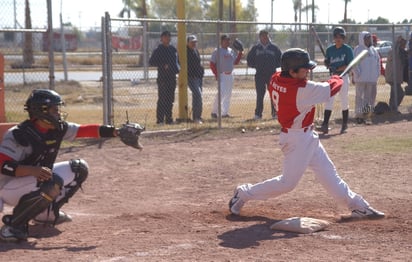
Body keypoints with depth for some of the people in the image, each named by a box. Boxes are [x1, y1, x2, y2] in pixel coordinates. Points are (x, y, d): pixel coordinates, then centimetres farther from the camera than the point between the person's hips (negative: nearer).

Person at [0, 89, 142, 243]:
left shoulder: (58, 129, -3)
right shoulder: (18, 135, -25)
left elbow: (87, 131, -8)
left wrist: (117, 131, -21)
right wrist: (32, 170, -43)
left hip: (37, 178, 9)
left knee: (79, 169, 7)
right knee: (52, 182, -36)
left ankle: (46, 212, 14)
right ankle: (14, 224, -21)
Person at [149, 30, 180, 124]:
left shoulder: (173, 49, 15)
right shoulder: (158, 50, -3)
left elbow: (177, 60, 26)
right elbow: (151, 62, -7)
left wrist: (177, 67, 5)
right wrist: (163, 65, -17)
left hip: (172, 77, 6)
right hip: (163, 77, -6)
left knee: (170, 99, 9)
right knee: (162, 99, -8)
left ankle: (169, 119, 14)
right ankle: (160, 120, -6)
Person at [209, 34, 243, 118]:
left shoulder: (232, 51, 13)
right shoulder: (217, 51, -7)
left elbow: (236, 62, 19)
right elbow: (212, 64, -8)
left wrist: (240, 53, 5)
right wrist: (216, 74, -17)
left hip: (230, 75, 7)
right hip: (222, 75, -7)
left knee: (228, 94, 9)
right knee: (221, 93, -15)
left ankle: (225, 112, 18)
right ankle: (214, 112, -9)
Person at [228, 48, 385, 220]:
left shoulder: (276, 80, -7)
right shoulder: (302, 91, -28)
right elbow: (332, 88, -18)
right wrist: (336, 78, 3)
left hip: (307, 136, 10)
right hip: (296, 139, -10)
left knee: (328, 173, 13)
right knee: (288, 182, 1)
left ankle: (357, 206, 20)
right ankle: (243, 194, 14)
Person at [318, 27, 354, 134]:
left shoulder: (347, 49, -4)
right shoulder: (330, 49, 8)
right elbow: (327, 62, 15)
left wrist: (337, 69, -21)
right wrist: (327, 64, -10)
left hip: (343, 77, -3)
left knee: (344, 102, 3)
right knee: (329, 101, -6)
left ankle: (344, 125, 13)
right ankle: (325, 125, -11)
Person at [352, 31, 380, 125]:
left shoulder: (373, 50, 15)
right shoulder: (358, 49, -5)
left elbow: (378, 60, 22)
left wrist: (377, 73, 11)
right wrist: (357, 74, -17)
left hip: (372, 78, 6)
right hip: (361, 78, -6)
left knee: (371, 96, 6)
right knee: (360, 96, -3)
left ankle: (367, 115, 12)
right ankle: (359, 116, 2)